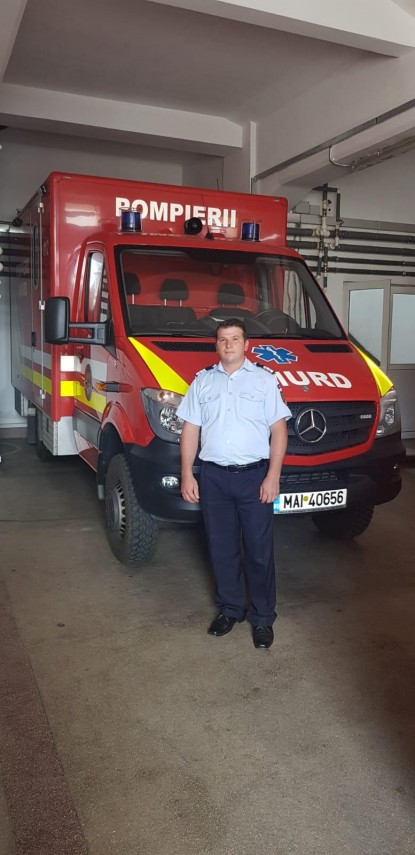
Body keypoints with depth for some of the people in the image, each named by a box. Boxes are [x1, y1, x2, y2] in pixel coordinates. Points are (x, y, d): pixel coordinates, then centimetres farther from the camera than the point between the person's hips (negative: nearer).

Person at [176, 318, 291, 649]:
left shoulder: (264, 379, 2)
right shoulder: (202, 381, 9)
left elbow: (279, 430, -1)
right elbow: (190, 430, 9)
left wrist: (273, 476, -9)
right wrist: (187, 475, 2)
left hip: (254, 476, -2)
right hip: (214, 477, 2)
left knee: (260, 551, 3)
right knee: (222, 550, 11)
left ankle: (263, 617, 16)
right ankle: (229, 609, 27)